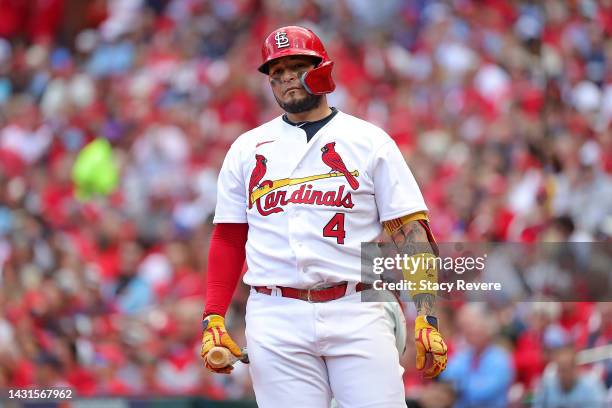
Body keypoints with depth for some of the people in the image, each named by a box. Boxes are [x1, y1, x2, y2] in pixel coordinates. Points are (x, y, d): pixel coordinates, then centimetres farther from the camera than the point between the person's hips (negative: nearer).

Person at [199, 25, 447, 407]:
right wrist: (213, 319, 4)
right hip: (276, 320, 2)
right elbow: (228, 240, 16)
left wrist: (426, 319, -8)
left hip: (358, 314, -1)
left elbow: (411, 233, 3)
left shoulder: (370, 142, 8)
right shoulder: (246, 149, 16)